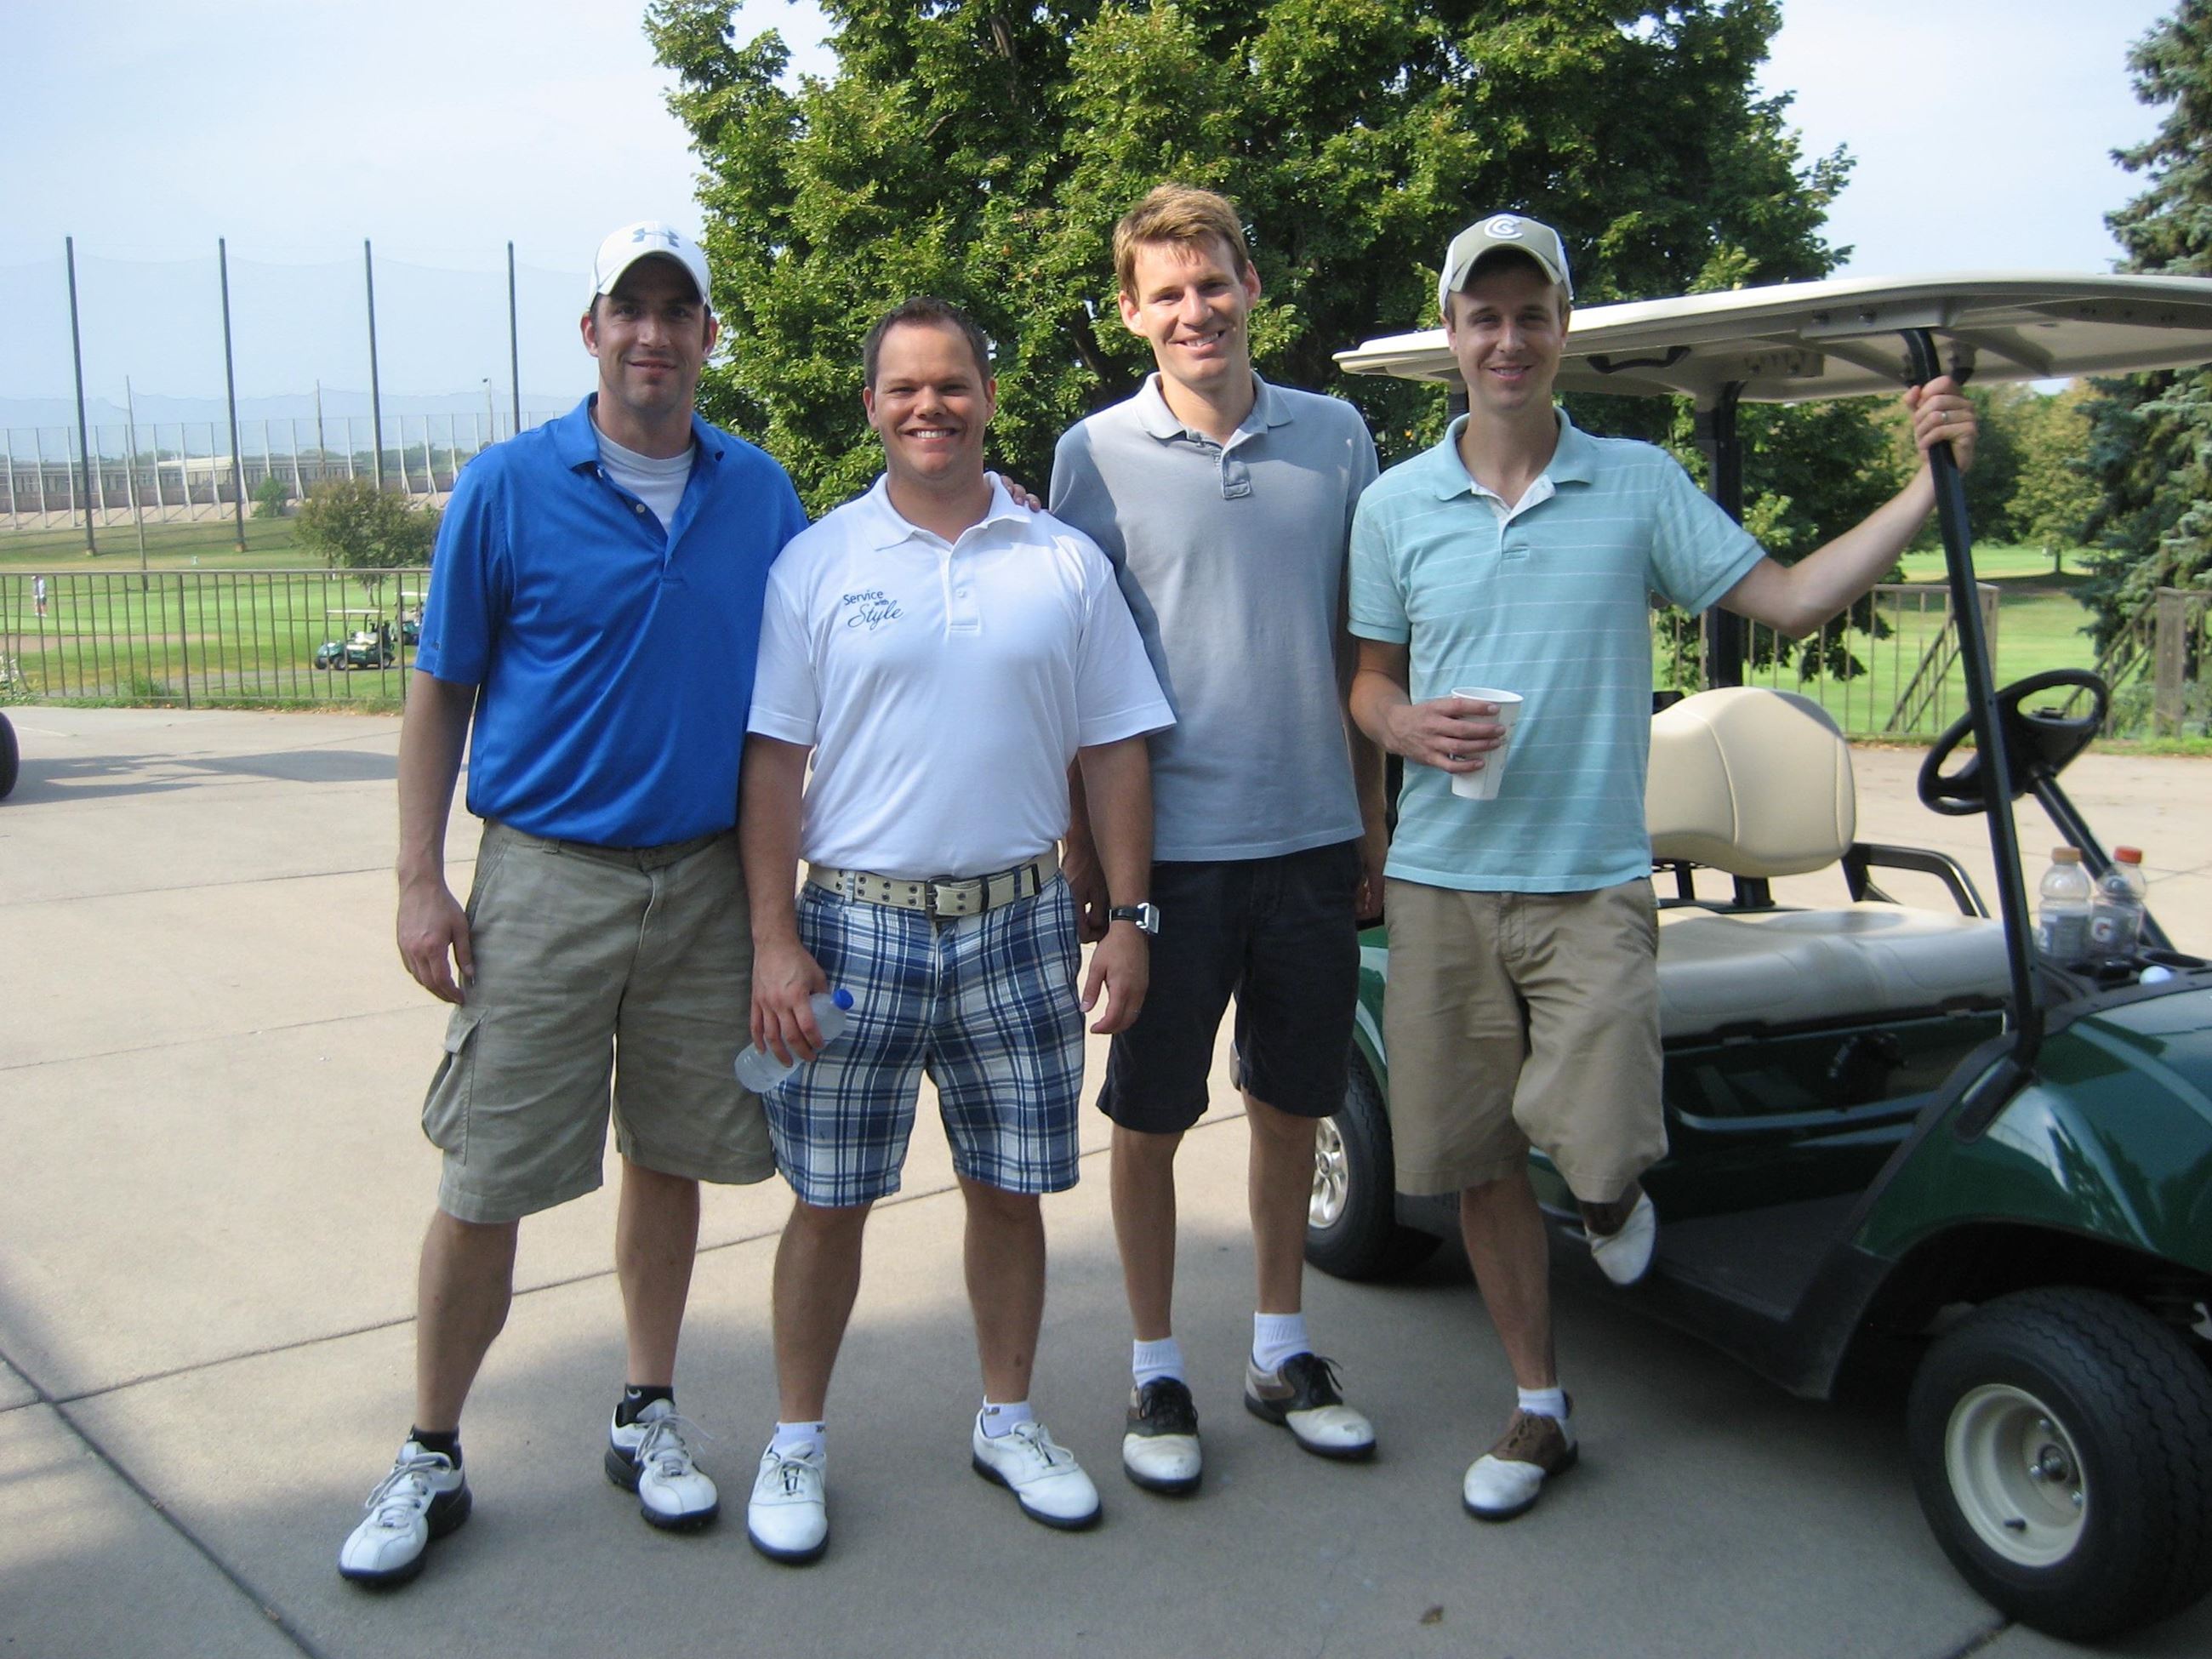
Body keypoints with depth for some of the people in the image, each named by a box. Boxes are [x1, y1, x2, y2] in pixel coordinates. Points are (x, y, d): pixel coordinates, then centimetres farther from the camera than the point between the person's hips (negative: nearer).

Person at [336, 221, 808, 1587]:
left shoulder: (760, 493, 5)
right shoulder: (508, 488, -3)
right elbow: (440, 694, 0)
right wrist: (421, 880, -6)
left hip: (707, 883, 3)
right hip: (545, 876, -3)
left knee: (670, 1158, 13)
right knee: (487, 1185, 1)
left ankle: (649, 1417, 30)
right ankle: (431, 1459, 18)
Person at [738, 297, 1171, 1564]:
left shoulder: (1065, 563, 5)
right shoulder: (820, 563, 0)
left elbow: (1115, 749, 7)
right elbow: (774, 762, -2)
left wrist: (1130, 915, 0)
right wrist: (774, 942, -8)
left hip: (1018, 924, 2)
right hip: (857, 923, -1)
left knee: (1011, 1188, 11)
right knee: (829, 1200, 6)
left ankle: (1009, 1422, 29)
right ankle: (797, 1442, 23)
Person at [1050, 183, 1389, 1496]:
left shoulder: (1336, 436, 5)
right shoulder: (1098, 454, -2)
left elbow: (1360, 641, 10)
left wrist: (1373, 818, 9)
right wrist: (1082, 846, -3)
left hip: (1312, 841, 3)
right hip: (1171, 843, -2)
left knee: (1292, 1104, 13)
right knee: (1152, 1119, 6)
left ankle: (1283, 1350, 30)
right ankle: (1157, 1371, 22)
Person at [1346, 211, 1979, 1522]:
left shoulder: (1641, 485, 3)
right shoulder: (1395, 506, 6)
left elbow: (1791, 598, 1)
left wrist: (1932, 483, -6)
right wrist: (1413, 728, -9)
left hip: (1591, 884, -2)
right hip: (1441, 881, 2)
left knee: (1599, 1152, -15)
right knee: (1474, 1158, 7)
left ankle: (1611, 1193, 24)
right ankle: (1541, 1408, 26)